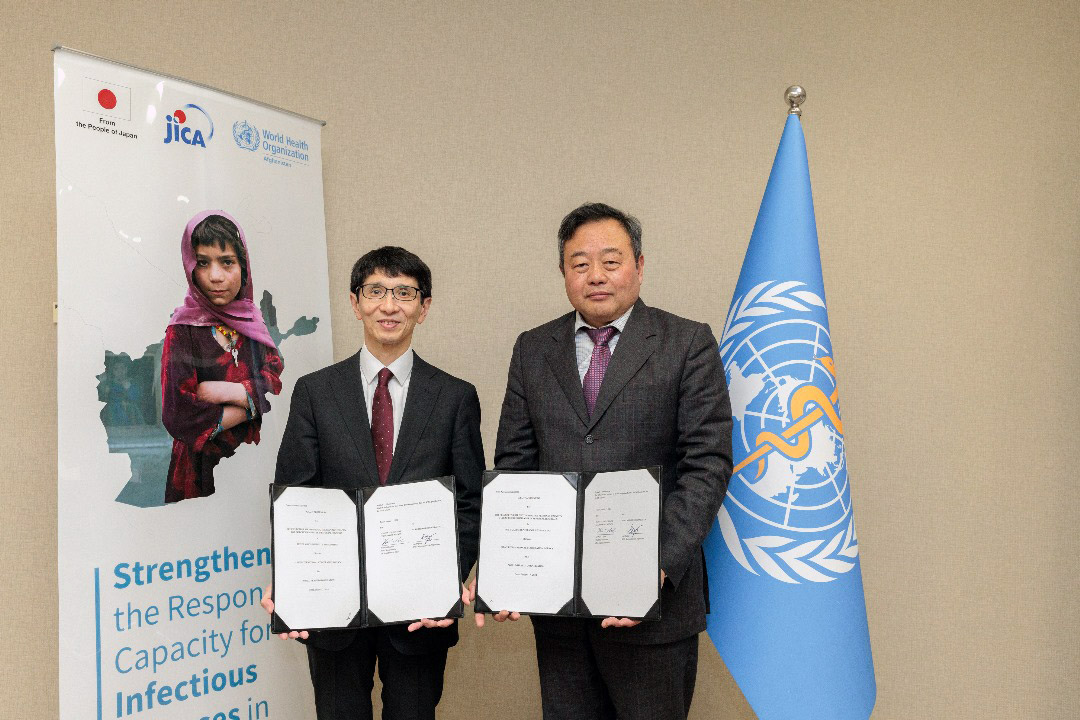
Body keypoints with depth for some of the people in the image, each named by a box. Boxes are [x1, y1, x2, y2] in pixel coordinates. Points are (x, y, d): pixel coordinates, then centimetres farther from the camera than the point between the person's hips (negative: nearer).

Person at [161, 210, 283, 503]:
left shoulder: (251, 318, 1)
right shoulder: (183, 331, -13)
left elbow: (277, 379, -6)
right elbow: (180, 418, -20)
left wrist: (230, 392, -20)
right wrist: (253, 402, -13)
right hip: (204, 466, -4)